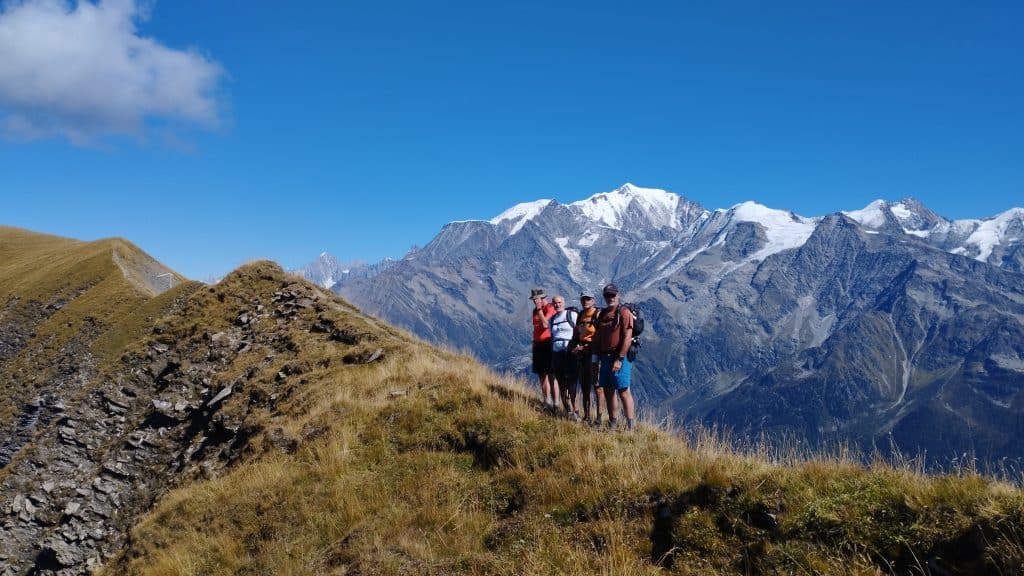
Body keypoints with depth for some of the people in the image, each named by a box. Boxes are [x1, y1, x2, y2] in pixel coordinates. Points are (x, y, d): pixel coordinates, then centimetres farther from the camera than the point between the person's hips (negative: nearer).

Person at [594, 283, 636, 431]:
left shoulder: (624, 313, -8)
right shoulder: (602, 314, 14)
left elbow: (627, 338, -15)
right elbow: (597, 337, 18)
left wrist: (619, 359, -19)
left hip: (619, 358, -8)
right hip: (605, 357, 8)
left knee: (624, 391, -9)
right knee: (608, 391, 12)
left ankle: (630, 427, -7)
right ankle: (611, 425, 22)